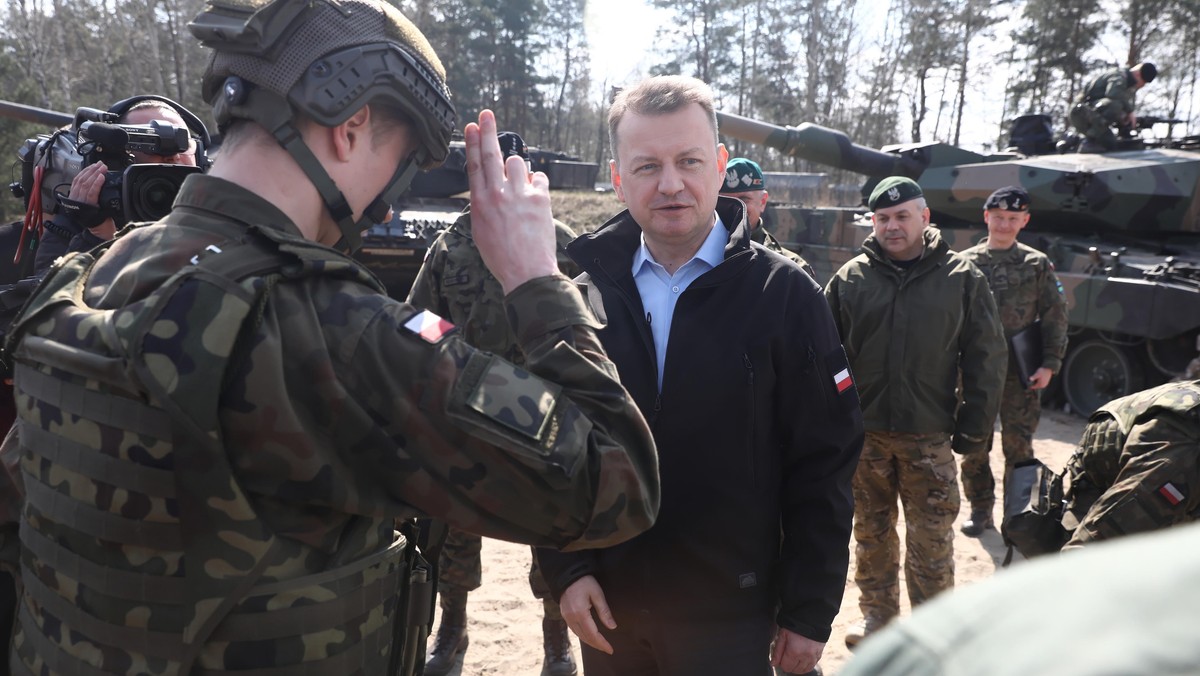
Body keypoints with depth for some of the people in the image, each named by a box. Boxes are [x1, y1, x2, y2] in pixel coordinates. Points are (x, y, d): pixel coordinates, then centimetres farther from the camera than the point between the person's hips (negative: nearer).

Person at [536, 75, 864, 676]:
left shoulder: (783, 295, -9)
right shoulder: (585, 298, -1)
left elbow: (823, 466, -7)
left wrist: (809, 613, -6)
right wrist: (565, 569, -4)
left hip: (728, 617, -2)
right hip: (607, 609, 3)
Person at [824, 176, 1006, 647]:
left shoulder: (962, 278, 1)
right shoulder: (851, 278, 2)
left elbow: (986, 359, 2)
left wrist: (975, 427, -1)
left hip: (931, 436, -1)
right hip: (865, 433, 1)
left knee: (931, 542, 6)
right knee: (872, 534, 13)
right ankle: (877, 617, 31)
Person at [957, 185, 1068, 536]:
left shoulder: (1037, 264, 4)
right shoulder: (966, 264, 3)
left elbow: (1055, 316, 3)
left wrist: (1050, 364, -4)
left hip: (1021, 373, -1)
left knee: (1019, 447, 4)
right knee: (974, 446, 8)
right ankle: (981, 509, 23)